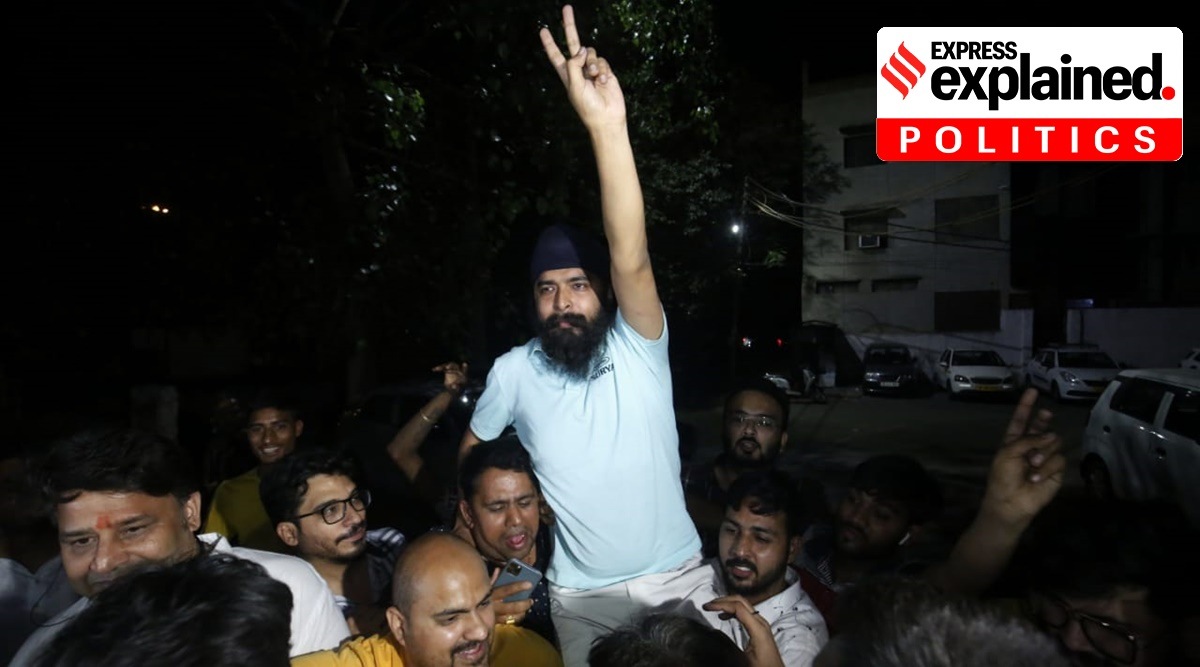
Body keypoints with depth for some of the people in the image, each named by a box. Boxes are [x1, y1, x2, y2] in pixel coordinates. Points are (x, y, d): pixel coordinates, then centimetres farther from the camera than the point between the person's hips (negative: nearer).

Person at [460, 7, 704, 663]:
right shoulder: (514, 371, -7)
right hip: (578, 597, 2)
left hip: (675, 579, -1)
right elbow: (472, 450, 11)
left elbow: (631, 261, -34)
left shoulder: (638, 348, -14)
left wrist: (608, 126, -45)